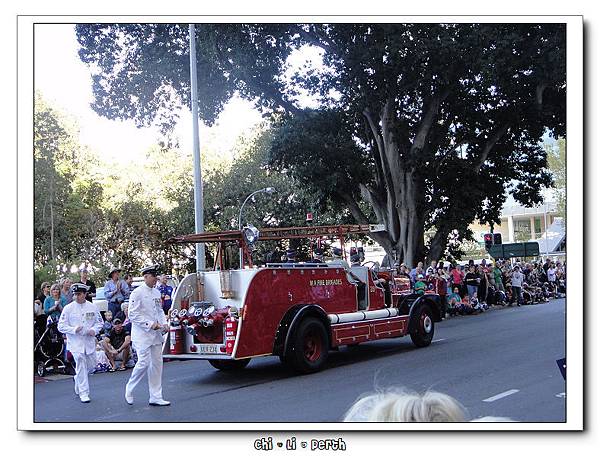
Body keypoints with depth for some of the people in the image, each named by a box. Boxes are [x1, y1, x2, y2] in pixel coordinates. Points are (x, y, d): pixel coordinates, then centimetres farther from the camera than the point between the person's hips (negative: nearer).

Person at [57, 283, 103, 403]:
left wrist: (94, 330, -8)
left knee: (91, 365, 10)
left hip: (89, 340, 4)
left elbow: (99, 322, 13)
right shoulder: (68, 308, -3)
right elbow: (61, 326, -3)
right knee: (81, 366, -8)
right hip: (75, 342, -3)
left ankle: (77, 379, 39)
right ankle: (83, 393, -1)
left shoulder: (93, 307, 4)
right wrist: (74, 329, -19)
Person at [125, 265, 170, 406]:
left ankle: (155, 397, 13)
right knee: (144, 362, -11)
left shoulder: (156, 292, 12)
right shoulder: (137, 293, -11)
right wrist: (150, 324, -18)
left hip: (156, 334, 8)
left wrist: (164, 323, 4)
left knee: (157, 364, 7)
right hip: (142, 334, -7)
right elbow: (133, 314, -15)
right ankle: (129, 389, 13)